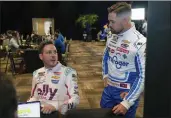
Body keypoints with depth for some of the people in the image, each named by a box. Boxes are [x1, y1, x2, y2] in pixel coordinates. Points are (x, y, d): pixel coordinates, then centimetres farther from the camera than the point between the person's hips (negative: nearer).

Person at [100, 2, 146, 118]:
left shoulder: (140, 42, -22)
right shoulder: (111, 36, -2)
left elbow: (143, 76, -20)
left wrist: (127, 103, -20)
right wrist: (105, 76, 6)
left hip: (126, 93, -6)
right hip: (108, 88, 6)